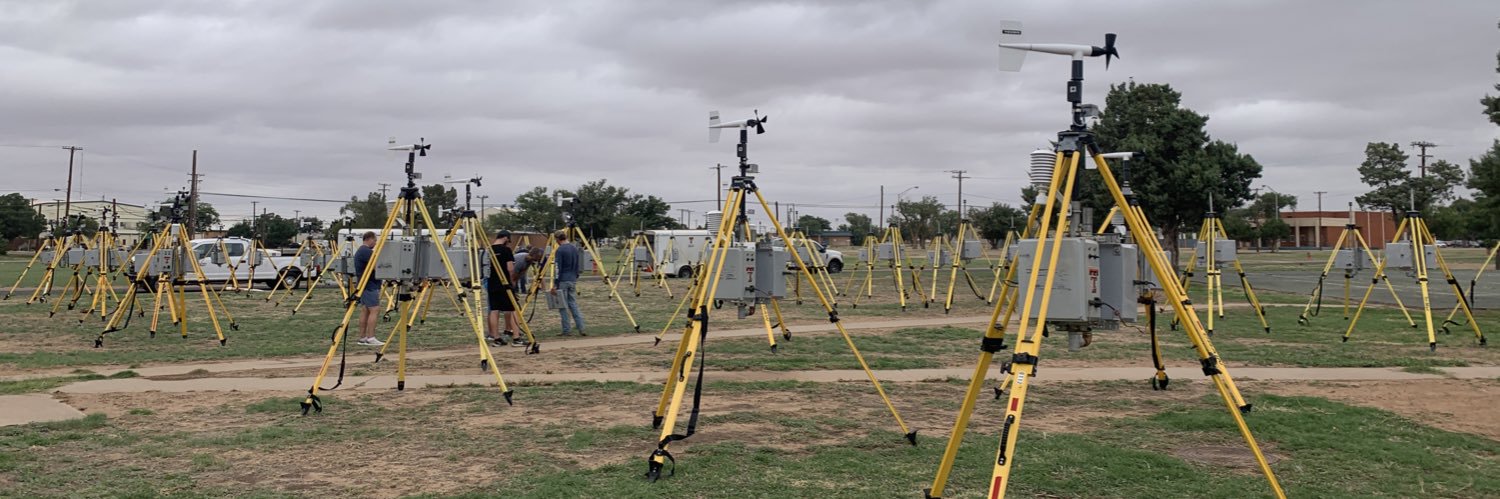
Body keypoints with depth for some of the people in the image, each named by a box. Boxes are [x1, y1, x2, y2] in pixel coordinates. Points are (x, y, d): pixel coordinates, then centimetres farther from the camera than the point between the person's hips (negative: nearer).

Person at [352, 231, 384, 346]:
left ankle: (362, 338, 9)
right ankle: (370, 338, -14)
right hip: (370, 286, -11)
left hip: (364, 285, 11)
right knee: (374, 310, -11)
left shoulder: (361, 250, 18)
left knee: (365, 311, 9)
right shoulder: (366, 251, -16)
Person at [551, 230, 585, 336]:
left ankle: (566, 331, 3)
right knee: (573, 305, 10)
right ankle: (581, 329, 2)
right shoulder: (575, 248, 10)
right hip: (573, 280, 7)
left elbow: (558, 269, -14)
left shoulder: (559, 250, -11)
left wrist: (555, 285, -12)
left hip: (563, 281, -7)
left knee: (563, 307, 1)